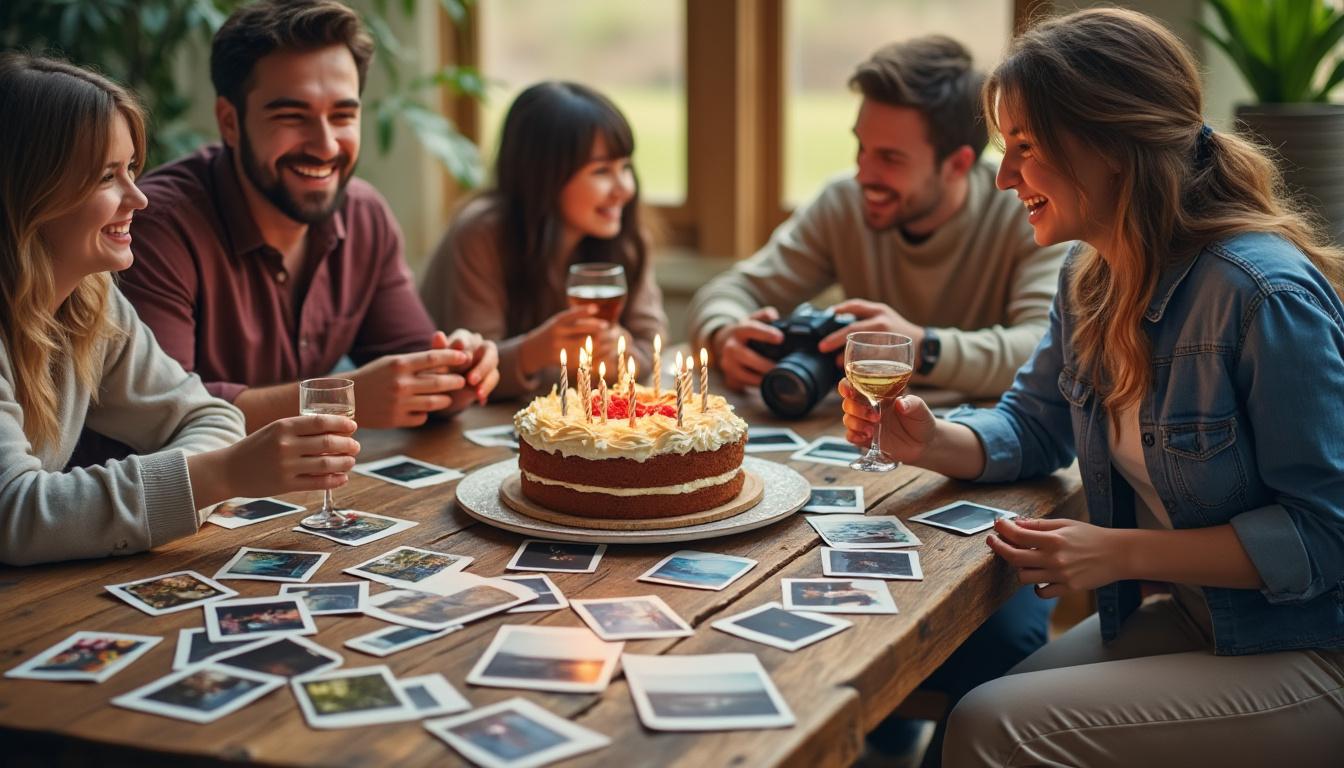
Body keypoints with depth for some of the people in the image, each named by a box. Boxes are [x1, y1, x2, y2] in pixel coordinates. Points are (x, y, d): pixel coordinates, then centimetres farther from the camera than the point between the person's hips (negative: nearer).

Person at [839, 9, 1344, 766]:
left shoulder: (1264, 293, -25)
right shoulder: (1091, 279, 1)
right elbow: (1035, 426, 14)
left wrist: (1118, 552, -26)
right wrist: (933, 441, -8)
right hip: (1193, 615, 7)